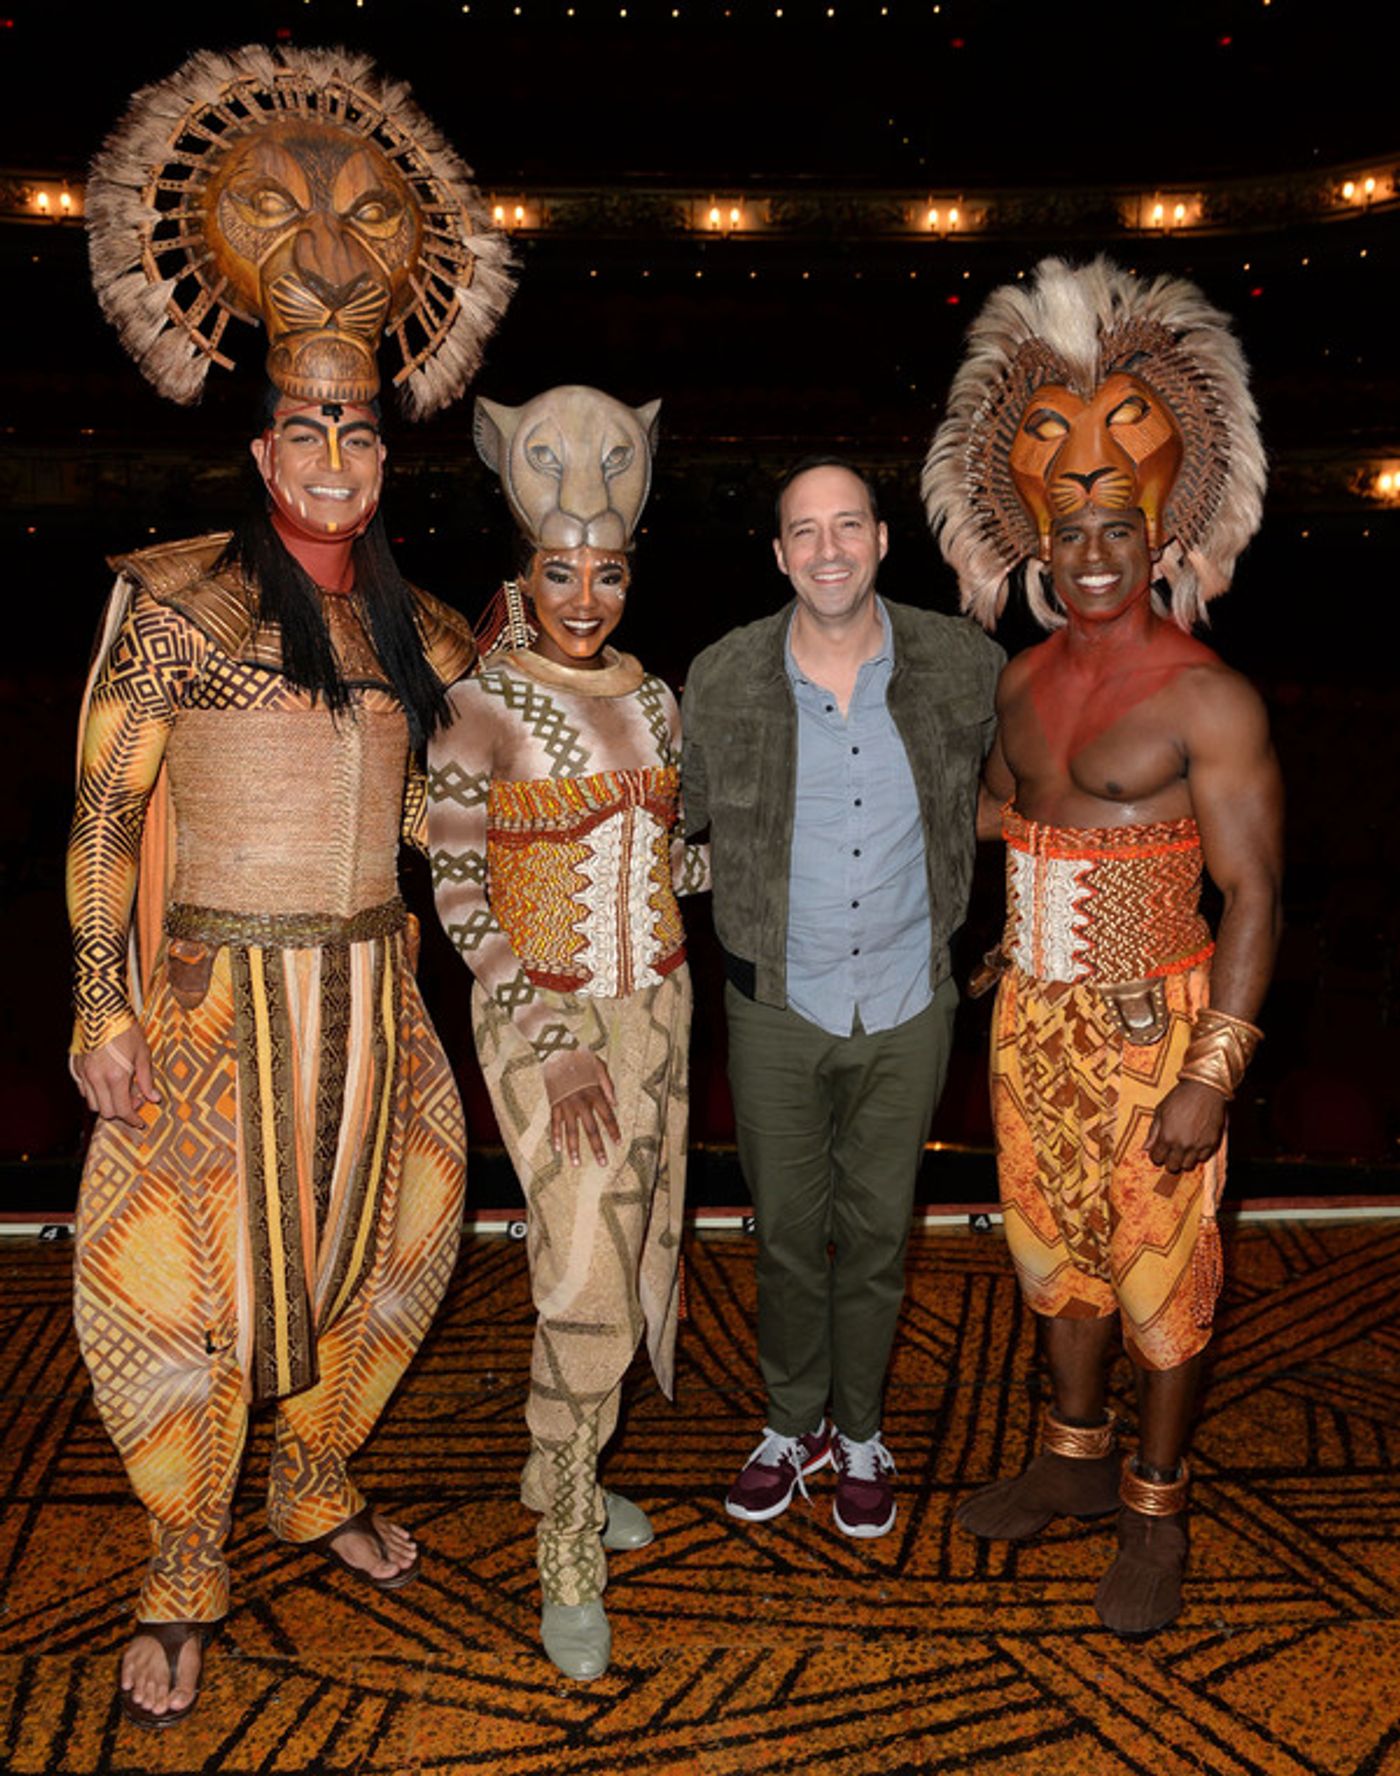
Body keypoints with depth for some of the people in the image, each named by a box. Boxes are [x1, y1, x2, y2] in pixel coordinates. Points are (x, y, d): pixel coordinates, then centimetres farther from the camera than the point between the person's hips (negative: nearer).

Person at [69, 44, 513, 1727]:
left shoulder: (414, 625, 7)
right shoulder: (173, 595, -6)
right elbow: (105, 811, -7)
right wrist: (104, 1012, -11)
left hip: (373, 991, 5)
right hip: (215, 1000, -4)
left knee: (377, 1251, 15)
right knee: (185, 1278, 3)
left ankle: (316, 1488, 41)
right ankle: (181, 1577, 25)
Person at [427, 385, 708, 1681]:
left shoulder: (653, 700, 4)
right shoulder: (480, 713, -13)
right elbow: (458, 895, -12)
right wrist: (554, 1043, -16)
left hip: (654, 1009, 6)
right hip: (543, 1018, -6)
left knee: (628, 1251, 16)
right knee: (586, 1285, -7)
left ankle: (566, 1469, 39)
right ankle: (569, 1559, 13)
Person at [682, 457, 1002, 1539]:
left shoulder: (966, 667, -8)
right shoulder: (723, 681, -10)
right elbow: (678, 820, 5)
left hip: (908, 1003, 0)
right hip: (778, 1005, 0)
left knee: (878, 1232, 14)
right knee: (787, 1228, 13)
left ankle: (859, 1432, 36)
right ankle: (794, 1423, 36)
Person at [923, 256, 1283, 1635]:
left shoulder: (1208, 701, -14)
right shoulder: (1022, 684, 6)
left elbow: (1253, 896, -16)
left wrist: (1213, 1074, -20)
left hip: (1152, 1028, -6)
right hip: (1033, 1020, 6)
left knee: (1157, 1267, 7)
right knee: (1056, 1246, 18)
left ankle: (1154, 1510, 26)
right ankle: (1074, 1457, 39)